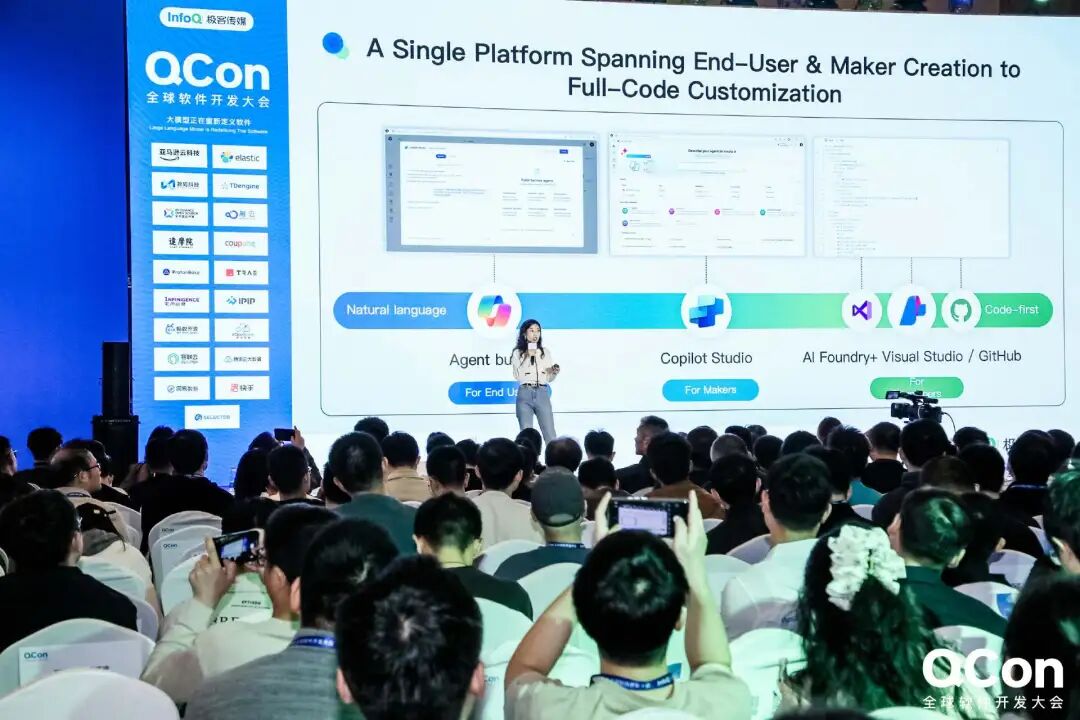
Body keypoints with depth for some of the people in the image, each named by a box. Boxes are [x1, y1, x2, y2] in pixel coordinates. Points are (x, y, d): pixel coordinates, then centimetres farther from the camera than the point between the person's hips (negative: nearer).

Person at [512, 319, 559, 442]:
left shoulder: (545, 352, 13)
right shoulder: (518, 353, 6)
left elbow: (549, 378, 15)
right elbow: (518, 376, -4)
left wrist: (554, 372, -6)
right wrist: (528, 357, -8)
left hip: (542, 394, 2)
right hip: (525, 394, -2)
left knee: (550, 434, -5)